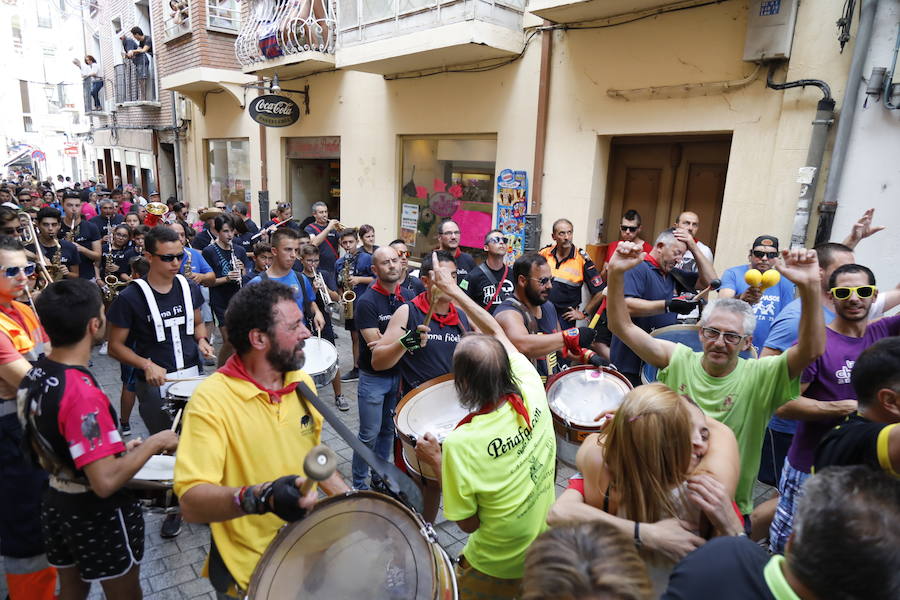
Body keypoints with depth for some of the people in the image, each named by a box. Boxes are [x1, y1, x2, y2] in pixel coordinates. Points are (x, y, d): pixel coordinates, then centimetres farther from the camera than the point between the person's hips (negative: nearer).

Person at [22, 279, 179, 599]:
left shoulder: (34, 375, -5)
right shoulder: (83, 393, -32)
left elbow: (53, 445, 8)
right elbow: (106, 482, -33)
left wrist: (116, 448, 11)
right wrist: (155, 443, -20)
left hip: (56, 505, 8)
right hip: (100, 517, -7)